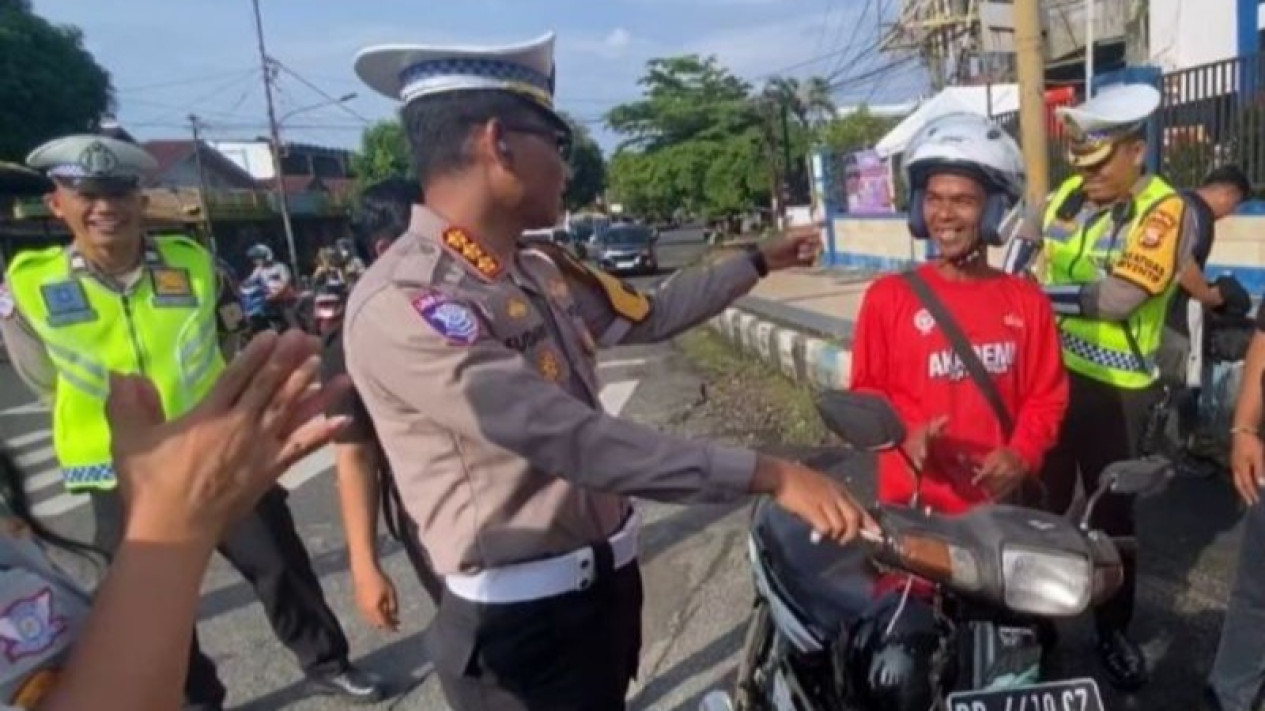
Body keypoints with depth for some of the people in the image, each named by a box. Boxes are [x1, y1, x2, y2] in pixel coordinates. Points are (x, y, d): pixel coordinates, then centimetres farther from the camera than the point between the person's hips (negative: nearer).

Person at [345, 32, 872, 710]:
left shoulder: (542, 273, 3)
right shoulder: (402, 305, -25)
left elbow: (651, 314, 18)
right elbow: (571, 442, -32)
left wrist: (757, 261, 24)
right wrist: (769, 475, -32)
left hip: (606, 580, 8)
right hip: (522, 621, -8)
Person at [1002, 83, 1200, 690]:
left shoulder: (1166, 212, -14)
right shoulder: (1068, 195, 4)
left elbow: (1116, 298, -26)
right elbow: (1027, 233, 25)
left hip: (1116, 392, -5)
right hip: (1049, 373, 5)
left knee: (1112, 515, 11)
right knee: (1039, 504, 15)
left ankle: (1114, 631, 30)